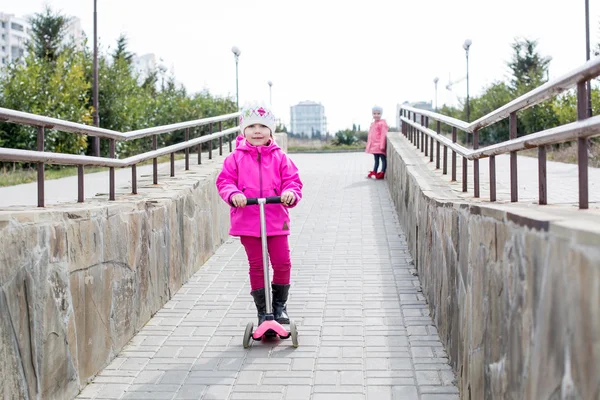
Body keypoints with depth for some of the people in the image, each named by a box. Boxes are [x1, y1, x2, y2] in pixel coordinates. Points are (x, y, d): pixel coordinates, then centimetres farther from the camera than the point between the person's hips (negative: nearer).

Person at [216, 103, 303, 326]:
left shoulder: (279, 157, 3)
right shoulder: (236, 158, 2)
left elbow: (292, 180, 2)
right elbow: (225, 181, 0)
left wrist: (290, 193, -20)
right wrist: (233, 194, -20)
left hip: (276, 221, 1)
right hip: (247, 221, 0)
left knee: (282, 263, 1)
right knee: (256, 266, 6)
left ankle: (280, 305, 23)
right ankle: (262, 311, 19)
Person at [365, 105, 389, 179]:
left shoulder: (382, 123, -11)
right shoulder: (372, 124, 14)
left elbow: (383, 135, -16)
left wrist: (382, 145, -20)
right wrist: (368, 145, 18)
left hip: (380, 145, -8)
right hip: (374, 145, 8)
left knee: (383, 159, -1)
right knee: (376, 159, 16)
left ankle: (382, 173, -1)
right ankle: (374, 172, 21)